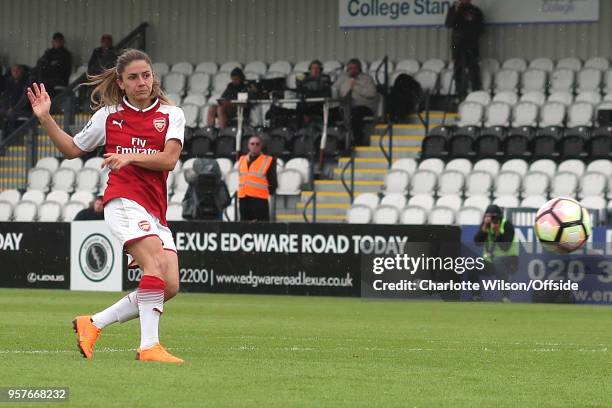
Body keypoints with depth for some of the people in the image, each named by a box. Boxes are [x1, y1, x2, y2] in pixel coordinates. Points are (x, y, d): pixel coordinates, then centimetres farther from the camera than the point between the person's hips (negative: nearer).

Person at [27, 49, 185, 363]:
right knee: (155, 263, -28)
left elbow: (169, 159, -6)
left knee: (169, 287, -5)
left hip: (156, 212, 4)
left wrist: (130, 157, -18)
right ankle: (149, 346, -35)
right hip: (123, 200, -4)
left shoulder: (171, 115, 9)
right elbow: (73, 149, 23)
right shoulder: (108, 115, 11)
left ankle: (93, 324, 10)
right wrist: (45, 118, 12)